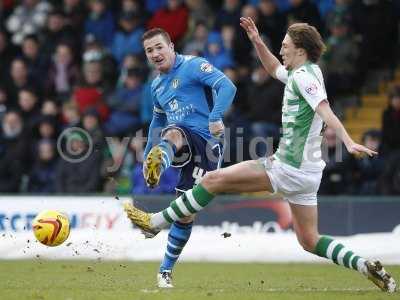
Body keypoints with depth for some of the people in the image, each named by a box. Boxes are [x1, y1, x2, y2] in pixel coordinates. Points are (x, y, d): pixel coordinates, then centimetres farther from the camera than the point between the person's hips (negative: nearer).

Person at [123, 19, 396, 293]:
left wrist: (348, 142, -40)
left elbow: (325, 111, -27)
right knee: (310, 241, 12)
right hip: (306, 171, 10)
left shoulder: (303, 75, -12)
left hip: (288, 168, -10)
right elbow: (274, 68, 38)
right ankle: (367, 267, 2)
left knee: (213, 180, -4)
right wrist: (257, 41, 24)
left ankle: (156, 222, 1)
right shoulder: (307, 73, 17)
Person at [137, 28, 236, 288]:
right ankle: (157, 164, -71)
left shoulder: (193, 66, -2)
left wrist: (216, 117, -31)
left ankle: (166, 270, 9)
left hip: (206, 144, -4)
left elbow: (227, 86, -15)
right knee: (171, 134, -36)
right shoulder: (157, 86, 21)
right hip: (181, 140, 4)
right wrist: (147, 156, 32)